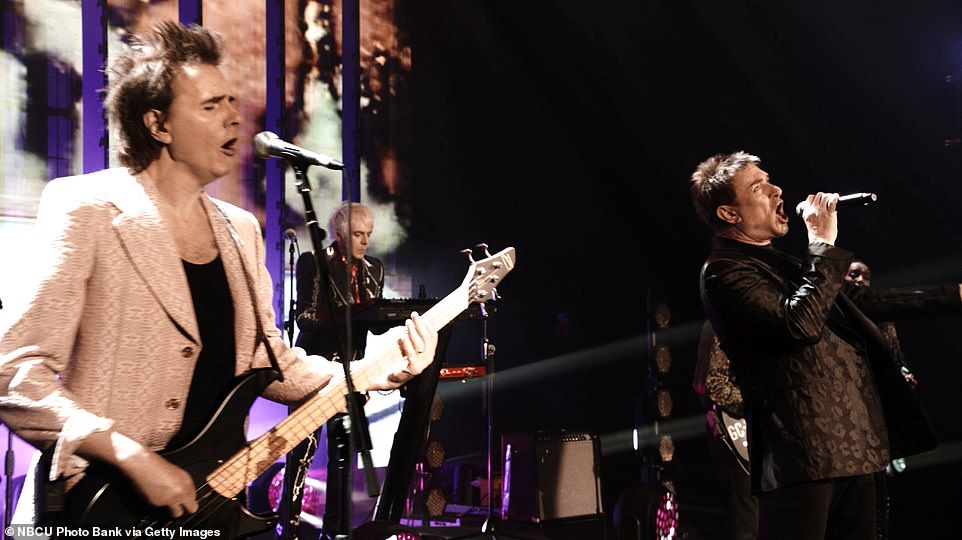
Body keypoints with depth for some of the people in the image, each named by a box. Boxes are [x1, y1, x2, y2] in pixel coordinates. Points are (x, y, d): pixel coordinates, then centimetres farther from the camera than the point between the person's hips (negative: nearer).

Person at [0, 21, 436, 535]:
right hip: (103, 509, -7)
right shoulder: (88, 211, -11)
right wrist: (130, 457, -24)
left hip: (211, 498, 7)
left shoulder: (241, 230, 11)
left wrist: (378, 373, 2)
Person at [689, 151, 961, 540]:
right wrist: (822, 244, -11)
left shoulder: (777, 264, 23)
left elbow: (862, 301, 28)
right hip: (805, 454, -9)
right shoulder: (724, 273, -8)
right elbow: (800, 324, -22)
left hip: (855, 448, 9)